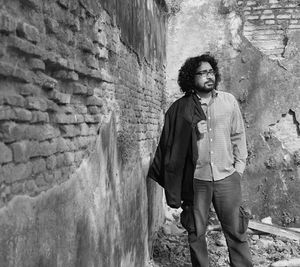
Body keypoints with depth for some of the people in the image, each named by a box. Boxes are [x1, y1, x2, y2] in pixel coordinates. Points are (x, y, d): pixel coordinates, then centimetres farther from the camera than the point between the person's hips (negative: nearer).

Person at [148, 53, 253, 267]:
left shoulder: (229, 101, 1)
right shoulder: (180, 109, -5)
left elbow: (238, 136, 8)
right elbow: (172, 146, -1)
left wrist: (239, 167, 5)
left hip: (227, 178, 1)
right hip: (195, 180, -1)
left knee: (236, 231, 9)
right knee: (196, 233, 12)